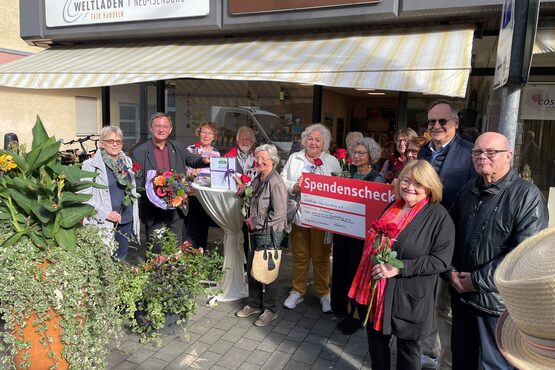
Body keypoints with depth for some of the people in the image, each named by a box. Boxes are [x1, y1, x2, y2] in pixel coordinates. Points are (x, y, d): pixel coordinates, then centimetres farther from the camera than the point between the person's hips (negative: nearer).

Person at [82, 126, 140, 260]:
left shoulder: (127, 162, 9)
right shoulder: (91, 165, -9)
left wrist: (135, 216, 14)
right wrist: (105, 213, -20)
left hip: (126, 221, 6)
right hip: (103, 223, -5)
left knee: (121, 257, 14)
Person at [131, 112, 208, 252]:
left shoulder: (178, 147, 7)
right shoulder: (139, 152, -3)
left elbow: (192, 160, 20)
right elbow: (137, 181, -3)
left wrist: (204, 160, -2)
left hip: (176, 209, 3)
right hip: (153, 211, -3)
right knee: (155, 252, 8)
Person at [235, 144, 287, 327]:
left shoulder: (275, 182, -17)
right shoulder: (257, 180, 8)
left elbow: (278, 213, -21)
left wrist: (256, 222, -13)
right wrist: (250, 219, 6)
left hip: (269, 233, -8)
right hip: (256, 232, 8)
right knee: (252, 269, 16)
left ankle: (270, 310, 20)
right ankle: (254, 304, 34)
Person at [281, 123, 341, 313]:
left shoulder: (332, 162, 2)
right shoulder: (294, 159, 9)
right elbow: (282, 181, 5)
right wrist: (294, 187, -13)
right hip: (298, 214, 2)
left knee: (321, 257, 8)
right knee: (299, 256, 13)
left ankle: (323, 293, 25)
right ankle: (297, 291, 29)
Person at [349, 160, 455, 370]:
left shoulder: (439, 216, -12)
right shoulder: (392, 207, 6)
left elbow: (441, 260, -18)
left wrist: (398, 268, -23)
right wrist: (375, 268, 5)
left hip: (409, 298, -5)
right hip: (379, 290, 5)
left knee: (408, 349, 15)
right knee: (376, 341, 19)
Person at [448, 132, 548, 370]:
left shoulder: (527, 196, -13)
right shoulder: (468, 190, 7)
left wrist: (478, 280, -17)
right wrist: (452, 270, -1)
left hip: (497, 299, -5)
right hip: (461, 293, 6)